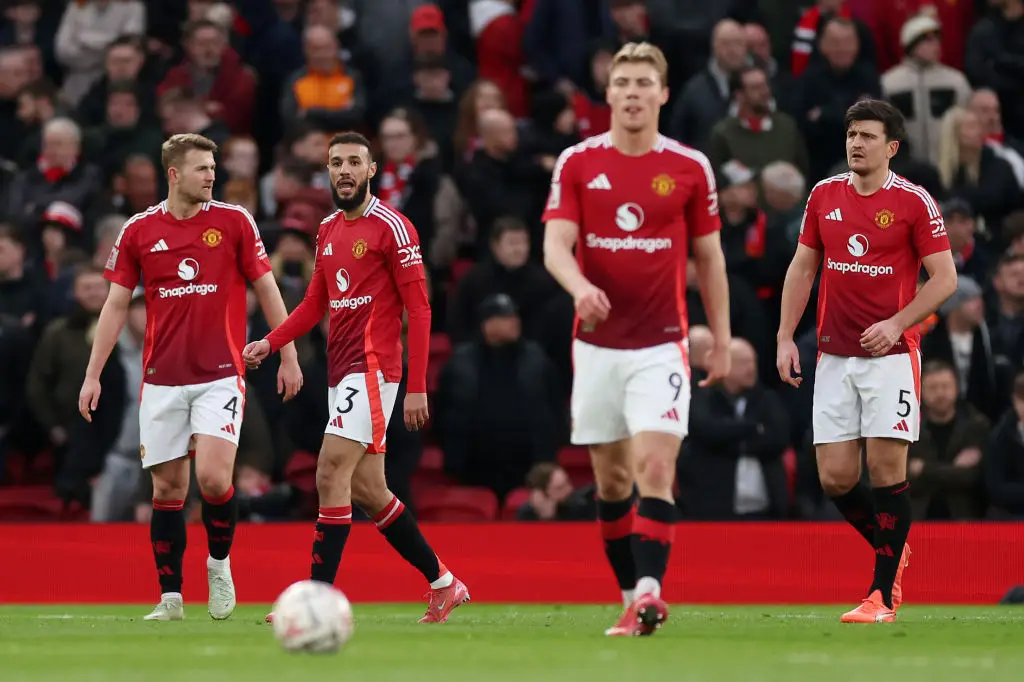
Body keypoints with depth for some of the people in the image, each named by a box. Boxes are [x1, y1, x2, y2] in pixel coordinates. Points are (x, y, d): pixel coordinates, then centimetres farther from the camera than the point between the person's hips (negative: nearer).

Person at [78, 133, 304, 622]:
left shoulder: (234, 221, 0)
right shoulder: (138, 231, 3)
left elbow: (266, 289, 5)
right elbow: (116, 305, 7)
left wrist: (289, 356, 1)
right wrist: (93, 375, 3)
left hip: (220, 374, -2)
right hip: (161, 379, 2)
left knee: (213, 478, -17)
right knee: (167, 488, 3)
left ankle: (219, 563, 10)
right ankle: (170, 597, 11)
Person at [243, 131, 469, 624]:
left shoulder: (391, 227, -8)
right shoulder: (327, 230, 16)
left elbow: (419, 309, -10)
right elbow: (315, 304, 22)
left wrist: (417, 388, -15)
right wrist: (269, 343, 6)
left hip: (372, 368, -8)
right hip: (341, 371, 8)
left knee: (331, 475, -15)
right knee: (367, 489, 9)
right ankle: (443, 583, 21)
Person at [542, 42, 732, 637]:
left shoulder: (690, 168, 1)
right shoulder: (577, 163, 1)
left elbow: (710, 257, 9)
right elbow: (556, 244, -8)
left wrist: (722, 341, 7)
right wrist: (580, 286, -30)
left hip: (661, 345, -2)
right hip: (596, 343, 2)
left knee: (656, 468, -17)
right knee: (612, 479, 8)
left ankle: (650, 592, -23)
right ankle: (631, 598, 18)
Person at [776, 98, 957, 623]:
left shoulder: (914, 202, -5)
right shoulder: (824, 195, 8)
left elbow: (944, 278, -5)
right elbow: (802, 268, 16)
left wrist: (897, 324, -17)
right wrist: (785, 337, 7)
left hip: (891, 355, -4)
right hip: (834, 357, 4)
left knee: (886, 467, -9)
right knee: (835, 476, -1)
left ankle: (883, 594, -3)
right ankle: (891, 550, 26)